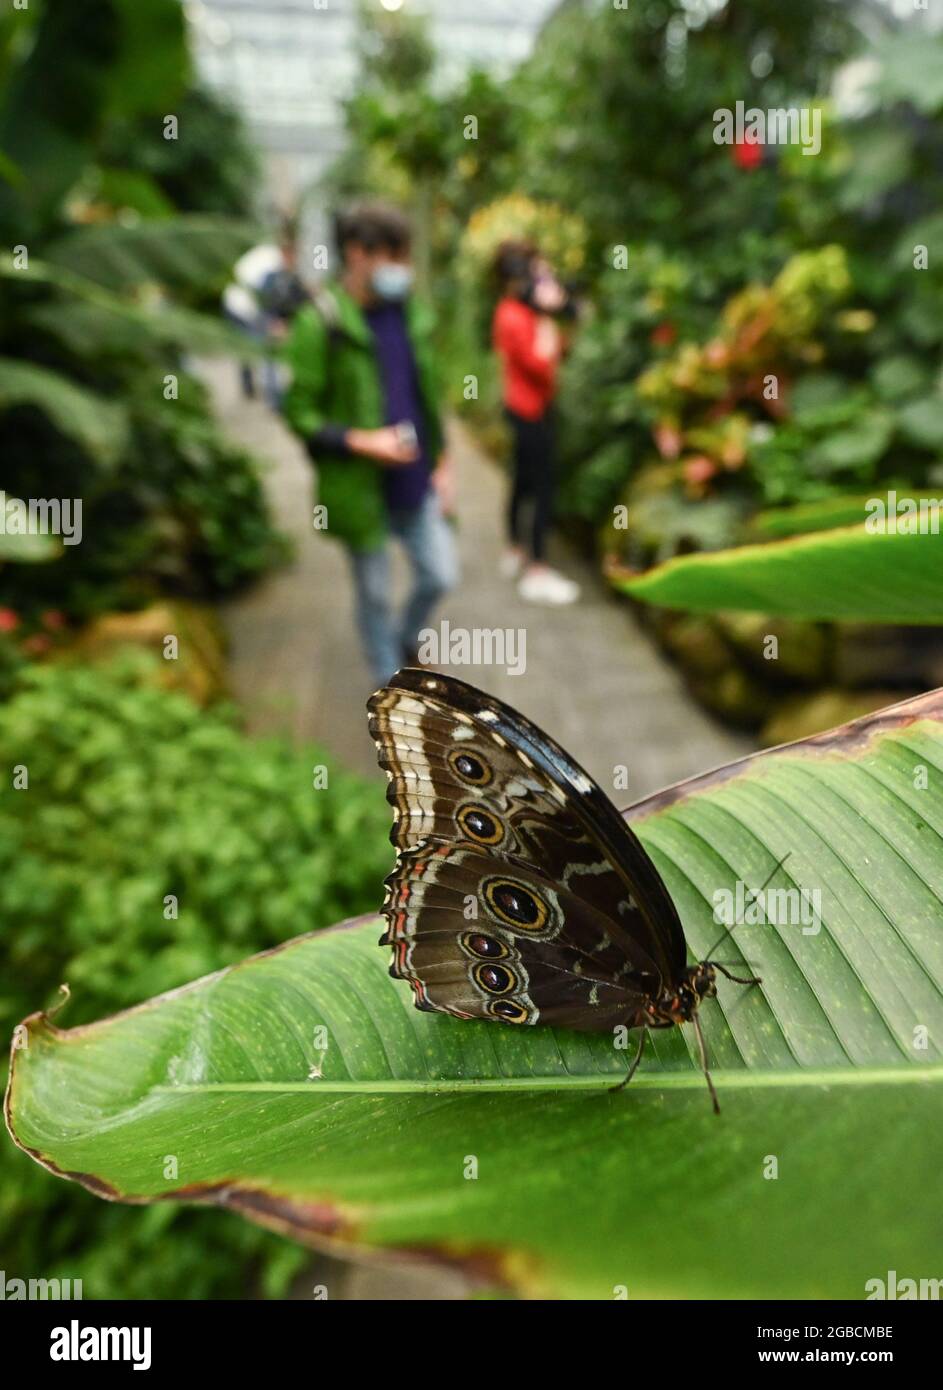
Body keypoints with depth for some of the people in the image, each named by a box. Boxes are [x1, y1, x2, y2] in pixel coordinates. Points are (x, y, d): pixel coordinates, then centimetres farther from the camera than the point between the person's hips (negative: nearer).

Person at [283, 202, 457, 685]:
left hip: (417, 482, 5)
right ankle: (389, 682, 29)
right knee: (375, 594, 9)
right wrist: (361, 441, -24)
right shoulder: (319, 322, -13)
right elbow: (299, 413, -12)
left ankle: (406, 638, 41)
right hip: (361, 489, -5)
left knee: (441, 575, 11)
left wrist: (441, 460, 8)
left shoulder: (409, 310, 5)